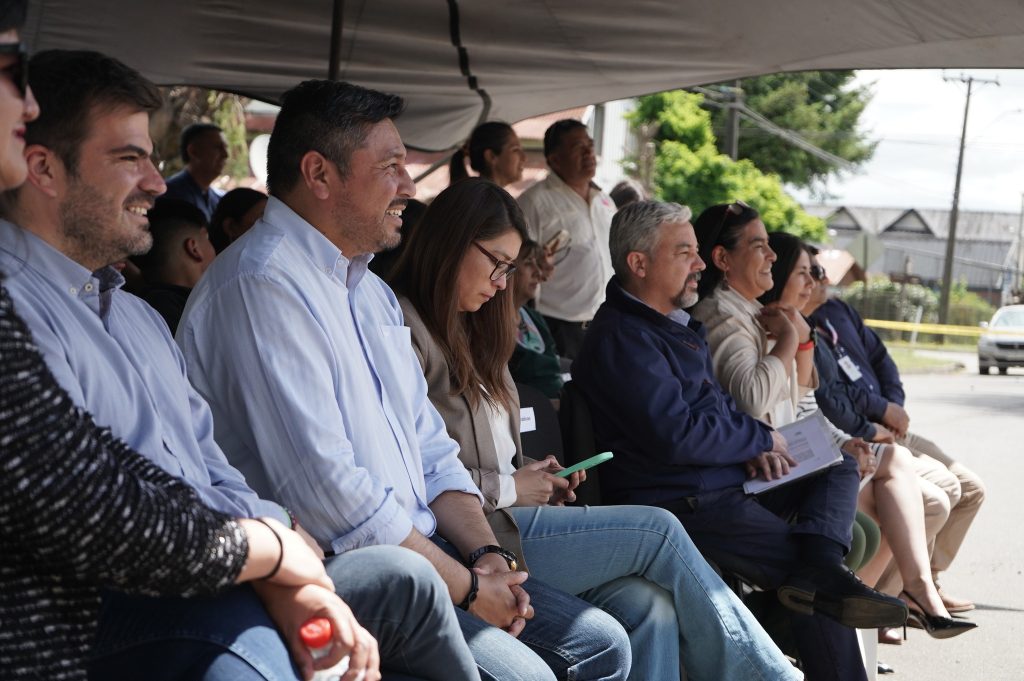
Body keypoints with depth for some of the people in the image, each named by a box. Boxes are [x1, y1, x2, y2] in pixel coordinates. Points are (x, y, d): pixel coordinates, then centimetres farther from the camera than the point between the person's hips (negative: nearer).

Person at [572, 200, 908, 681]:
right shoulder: (621, 339, -16)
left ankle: (819, 568, -18)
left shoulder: (678, 324, 18)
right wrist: (761, 439, -9)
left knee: (840, 468, 5)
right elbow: (675, 435, -25)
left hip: (728, 480, 11)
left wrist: (752, 448, 3)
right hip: (681, 505, -11)